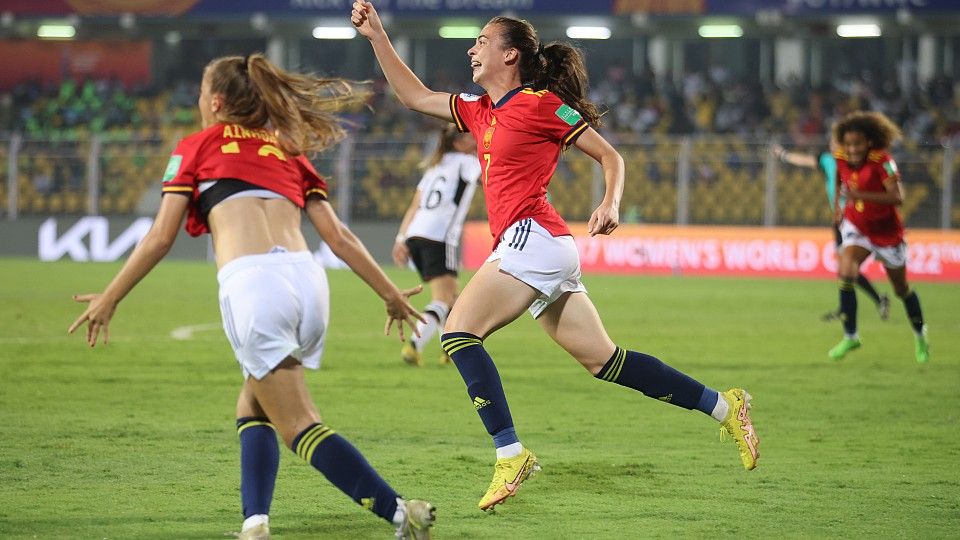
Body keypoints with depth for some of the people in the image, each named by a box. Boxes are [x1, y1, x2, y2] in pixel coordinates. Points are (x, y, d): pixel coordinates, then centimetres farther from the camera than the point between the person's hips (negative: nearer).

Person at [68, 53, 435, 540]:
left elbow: (160, 238, 11)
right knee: (253, 408, 22)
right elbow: (338, 236, 19)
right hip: (307, 279, 5)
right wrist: (391, 294, 26)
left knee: (299, 427, -4)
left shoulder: (199, 146, 15)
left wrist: (109, 299, 19)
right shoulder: (287, 150, 26)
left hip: (250, 284, -5)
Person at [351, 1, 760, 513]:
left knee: (458, 332, -15)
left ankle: (511, 454, -19)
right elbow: (415, 96, 27)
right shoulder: (481, 111, 20)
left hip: (534, 237, -9)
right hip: (530, 246, 9)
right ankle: (723, 406, 10)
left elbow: (610, 156, -1)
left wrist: (611, 204, -18)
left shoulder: (540, 104, -3)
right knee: (603, 360, 8)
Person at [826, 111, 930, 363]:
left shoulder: (881, 161, -25)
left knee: (901, 288, 12)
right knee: (846, 273, -23)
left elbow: (897, 197, -35)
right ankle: (850, 336, -11)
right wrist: (839, 206, 6)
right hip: (856, 227, 3)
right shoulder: (841, 158, -10)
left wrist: (861, 195, -43)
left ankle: (920, 335, 37)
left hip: (886, 230, -3)